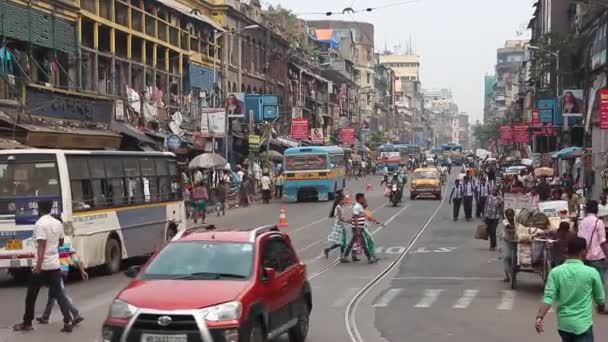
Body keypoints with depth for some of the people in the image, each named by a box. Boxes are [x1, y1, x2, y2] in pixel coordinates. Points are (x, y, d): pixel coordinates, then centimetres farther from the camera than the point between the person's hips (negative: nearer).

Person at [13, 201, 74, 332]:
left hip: (43, 266, -6)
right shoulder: (58, 223, 9)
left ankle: (27, 323, 18)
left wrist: (38, 266, -26)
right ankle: (68, 322, -6)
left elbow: (41, 246, -22)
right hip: (55, 265, 6)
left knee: (31, 295, 9)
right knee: (58, 293, 6)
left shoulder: (40, 224, -14)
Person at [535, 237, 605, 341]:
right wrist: (601, 307, 26)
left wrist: (539, 317, -16)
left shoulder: (555, 272, -4)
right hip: (583, 324, -4)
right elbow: (600, 298, 5)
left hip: (563, 323, 4)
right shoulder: (591, 272, -8)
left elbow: (548, 297, -13)